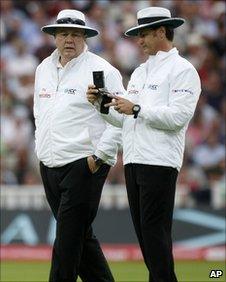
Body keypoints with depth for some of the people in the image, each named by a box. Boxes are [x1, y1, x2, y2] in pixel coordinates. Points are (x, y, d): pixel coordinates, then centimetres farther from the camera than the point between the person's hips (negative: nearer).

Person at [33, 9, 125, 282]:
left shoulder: (101, 70, -8)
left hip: (84, 165, -7)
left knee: (68, 238, -11)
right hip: (49, 166, 7)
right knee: (81, 236, 12)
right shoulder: (44, 69, 15)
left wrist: (100, 155, -14)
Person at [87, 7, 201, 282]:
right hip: (133, 161, 8)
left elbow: (178, 117, -16)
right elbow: (123, 119, 21)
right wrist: (101, 104, 4)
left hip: (159, 163, -8)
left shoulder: (182, 70, -3)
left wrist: (136, 109, -16)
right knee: (143, 230, 8)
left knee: (155, 231, -12)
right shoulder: (140, 72, 22)